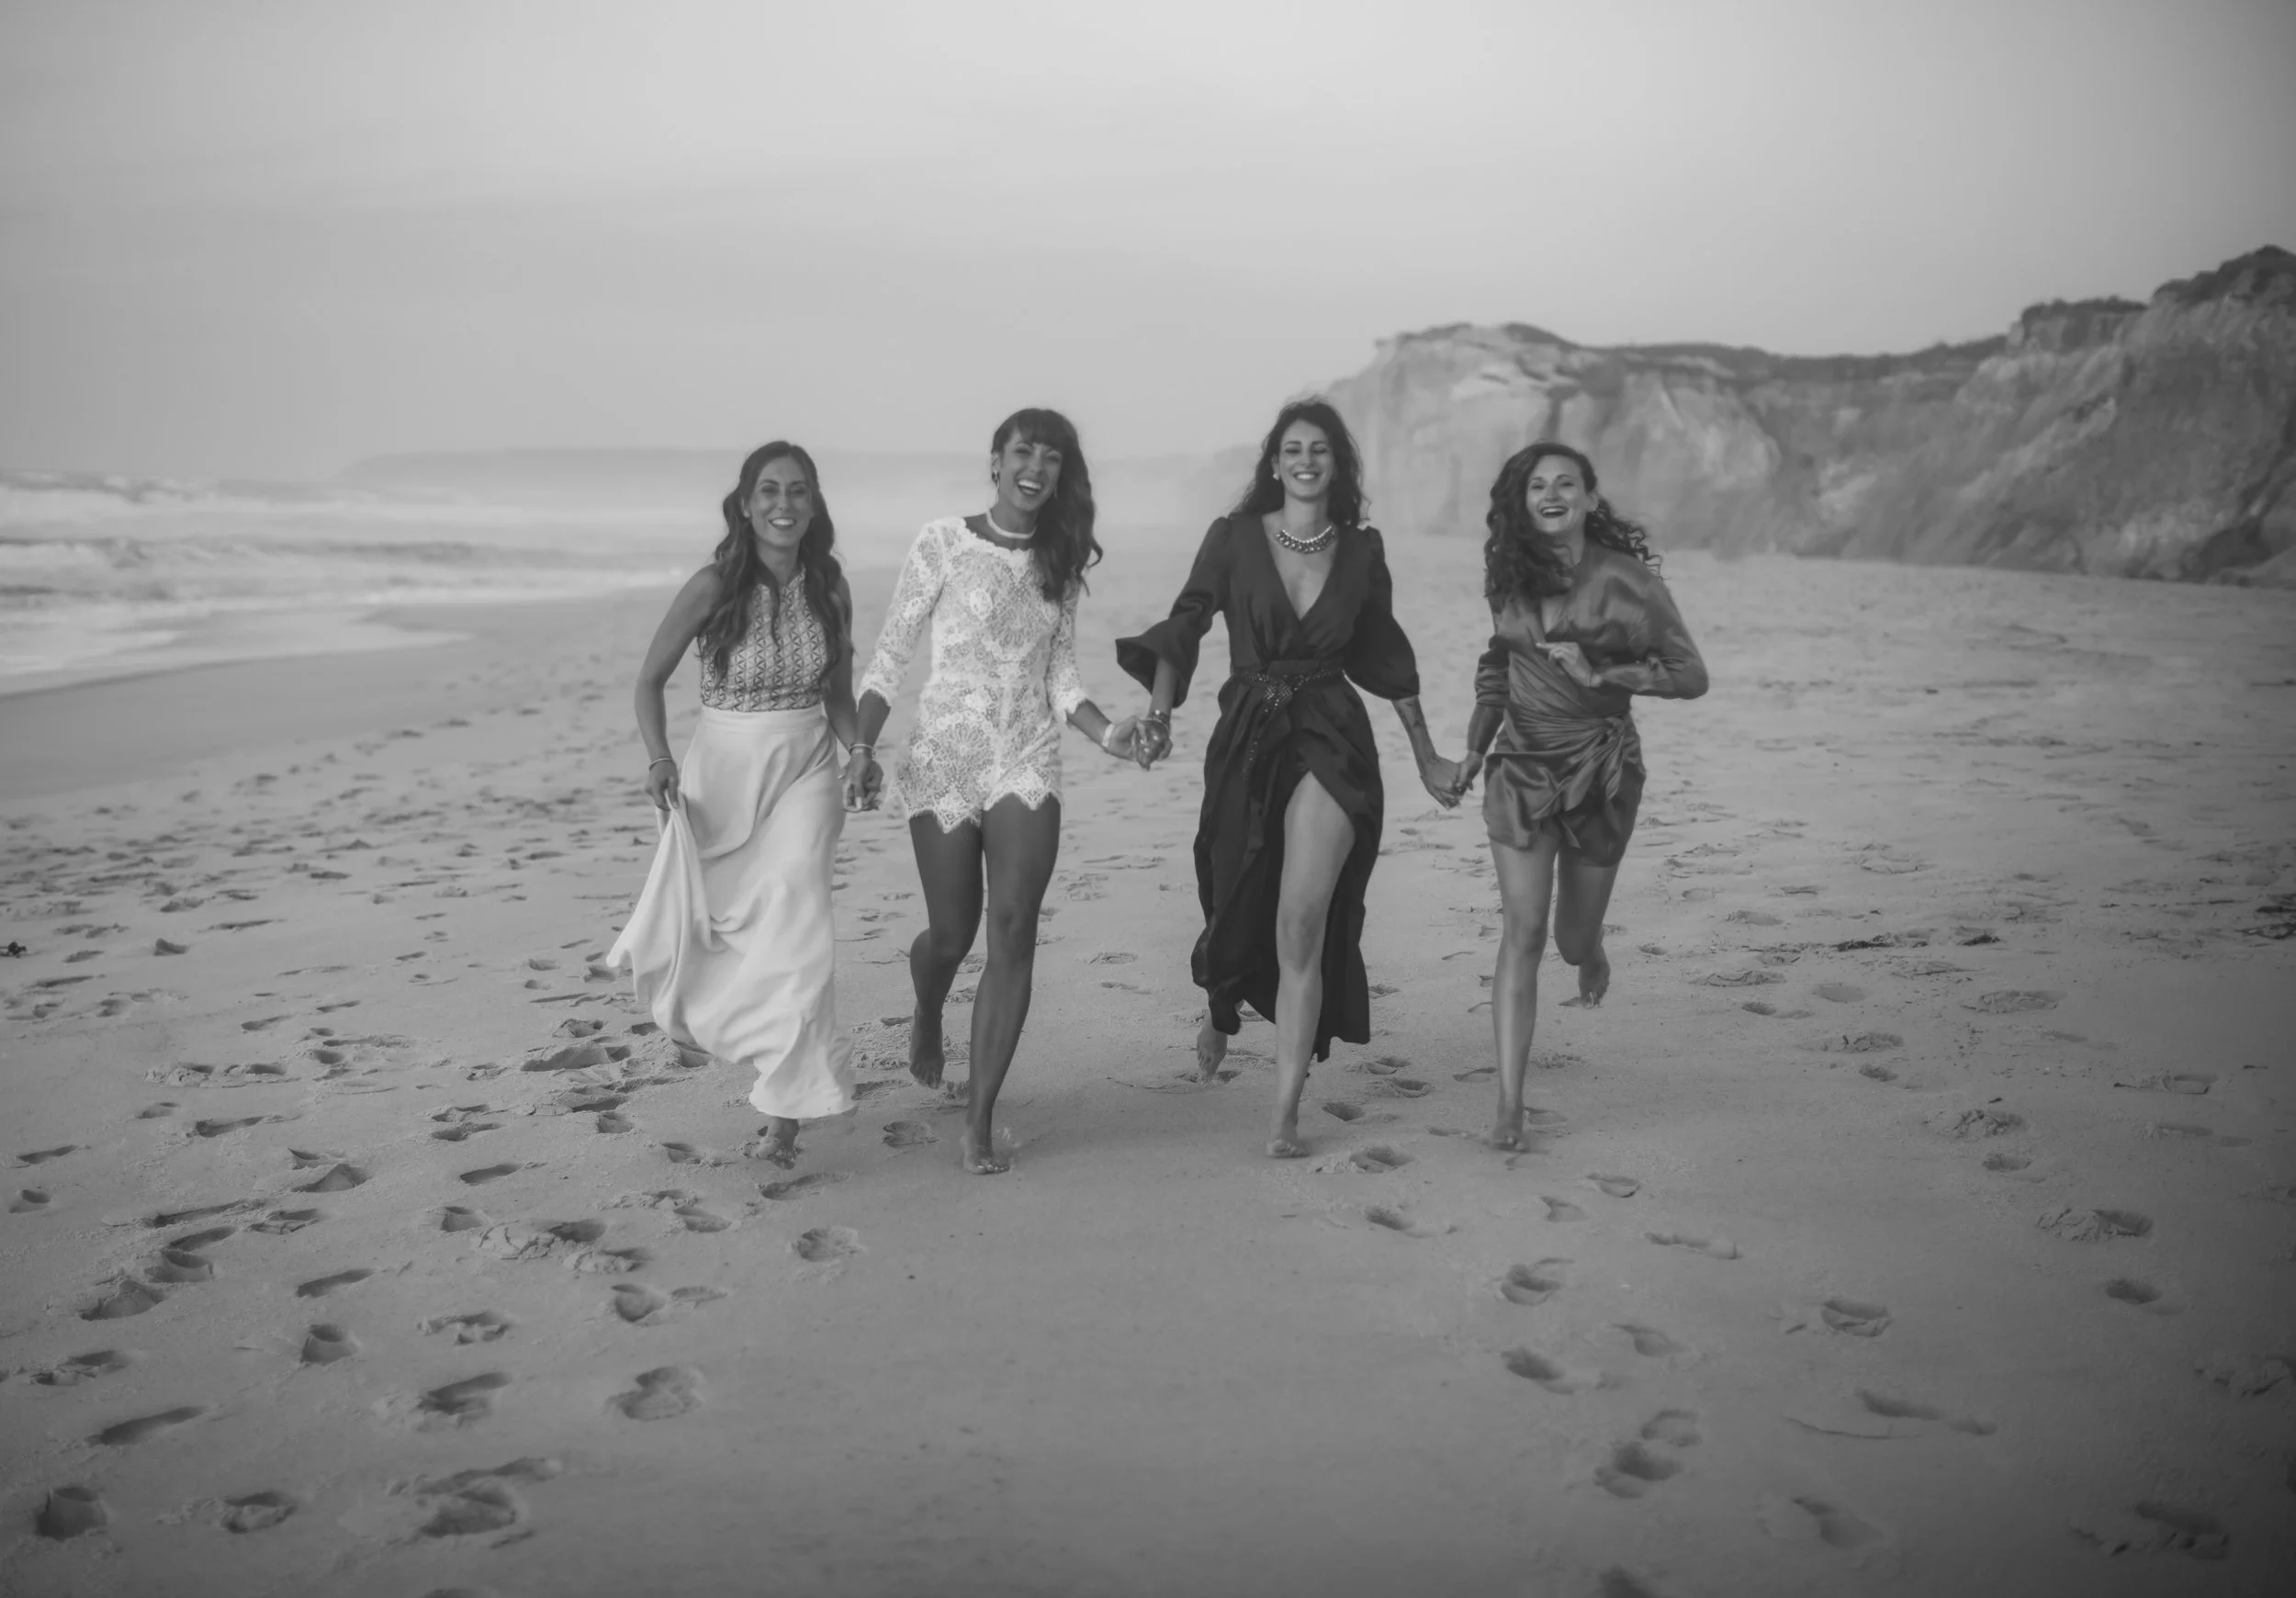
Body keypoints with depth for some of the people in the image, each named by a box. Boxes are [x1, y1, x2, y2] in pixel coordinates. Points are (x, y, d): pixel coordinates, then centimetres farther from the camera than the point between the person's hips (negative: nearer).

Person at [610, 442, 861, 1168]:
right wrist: (659, 760, -18)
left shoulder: (830, 589, -1)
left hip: (805, 771, 1)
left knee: (795, 921, -14)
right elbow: (649, 680, -2)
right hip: (721, 772, -1)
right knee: (695, 930, 7)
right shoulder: (713, 587, -11)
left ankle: (786, 1109, -7)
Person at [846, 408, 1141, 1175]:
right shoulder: (944, 543, -3)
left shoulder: (1060, 562, 8)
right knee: (952, 932, 6)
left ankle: (980, 1117, -1)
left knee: (1012, 931, -9)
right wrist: (862, 745, -10)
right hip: (945, 759, -2)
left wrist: (1106, 731, -7)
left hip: (1028, 764, 2)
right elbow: (890, 654, -1)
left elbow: (1059, 677, 10)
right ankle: (926, 1021, 45)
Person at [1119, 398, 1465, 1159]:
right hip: (1246, 739, 1)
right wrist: (1159, 711, -21)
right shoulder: (1235, 537, 1)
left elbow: (1387, 655, 16)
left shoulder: (1361, 550, 6)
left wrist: (1427, 758, 21)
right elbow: (1184, 625, -4)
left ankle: (1286, 1116, -2)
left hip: (1331, 741, 0)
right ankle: (1221, 1010, 49)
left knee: (1302, 930, -11)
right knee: (1239, 909, 12)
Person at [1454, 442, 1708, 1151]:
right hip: (1521, 766, 2)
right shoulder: (1510, 576, 3)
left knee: (1573, 939, 9)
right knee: (1522, 933, -9)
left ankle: (1591, 951, 50)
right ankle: (1510, 1106, -7)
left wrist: (1600, 674, -19)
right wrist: (1476, 745, 11)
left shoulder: (1625, 578, -8)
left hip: (1601, 768, -2)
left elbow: (1691, 675, -8)